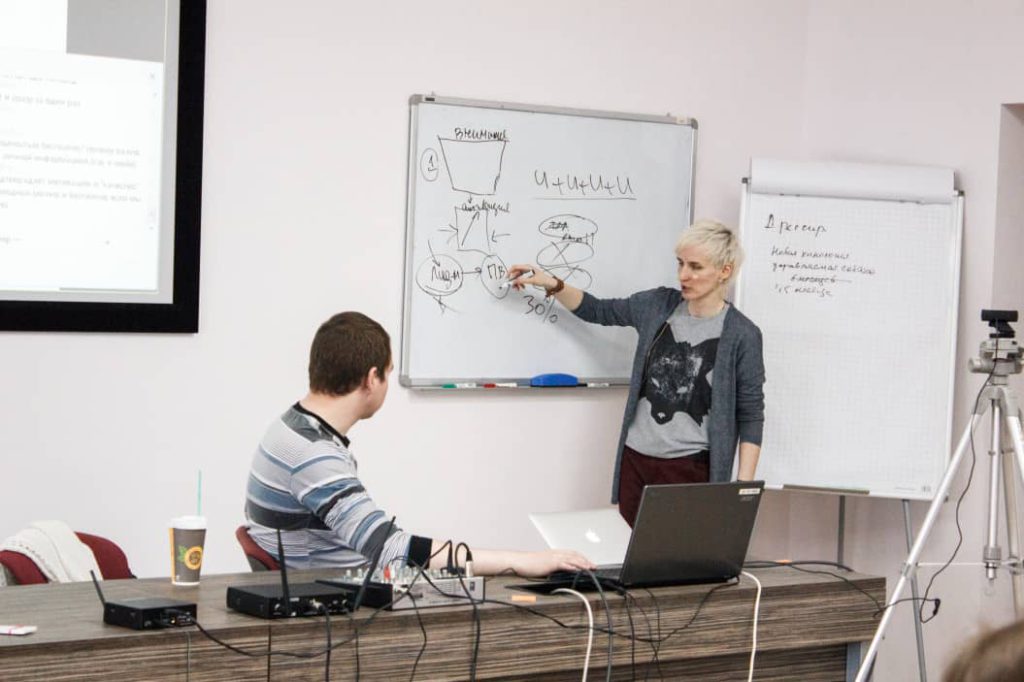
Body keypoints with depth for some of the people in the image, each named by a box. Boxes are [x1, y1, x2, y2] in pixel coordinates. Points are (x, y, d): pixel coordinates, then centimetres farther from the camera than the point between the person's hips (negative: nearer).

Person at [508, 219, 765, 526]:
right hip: (635, 460, 4)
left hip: (691, 469, -4)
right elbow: (598, 311, 18)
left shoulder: (742, 335, -8)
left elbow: (751, 415, -5)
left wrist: (744, 486, -11)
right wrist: (552, 284, 2)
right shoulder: (658, 304, 3)